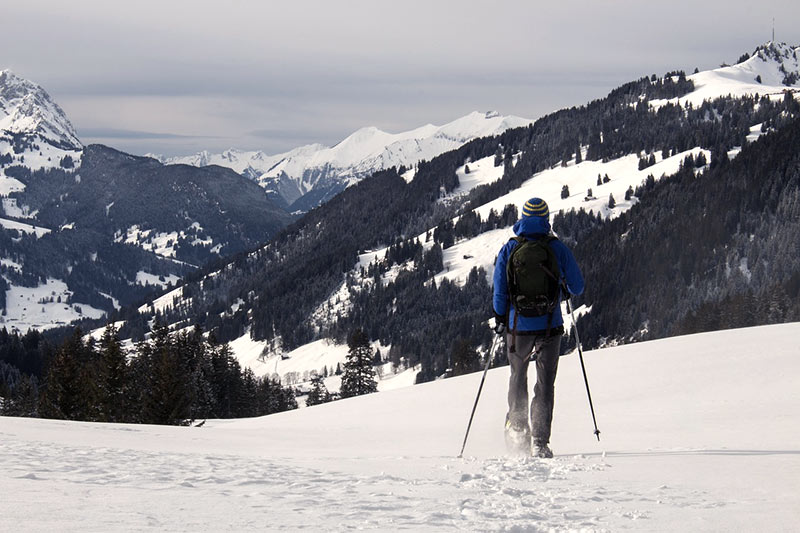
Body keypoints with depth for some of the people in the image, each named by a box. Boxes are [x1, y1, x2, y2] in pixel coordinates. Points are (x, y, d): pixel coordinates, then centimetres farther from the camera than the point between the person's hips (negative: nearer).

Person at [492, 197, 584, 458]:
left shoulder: (509, 249, -2)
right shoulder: (558, 248, -4)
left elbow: (499, 290, -2)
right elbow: (577, 287, 1)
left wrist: (500, 319, 13)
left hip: (518, 326, 1)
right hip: (550, 326, -1)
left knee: (518, 376, 23)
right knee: (545, 383, 3)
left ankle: (517, 428, 26)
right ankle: (539, 441, -5)